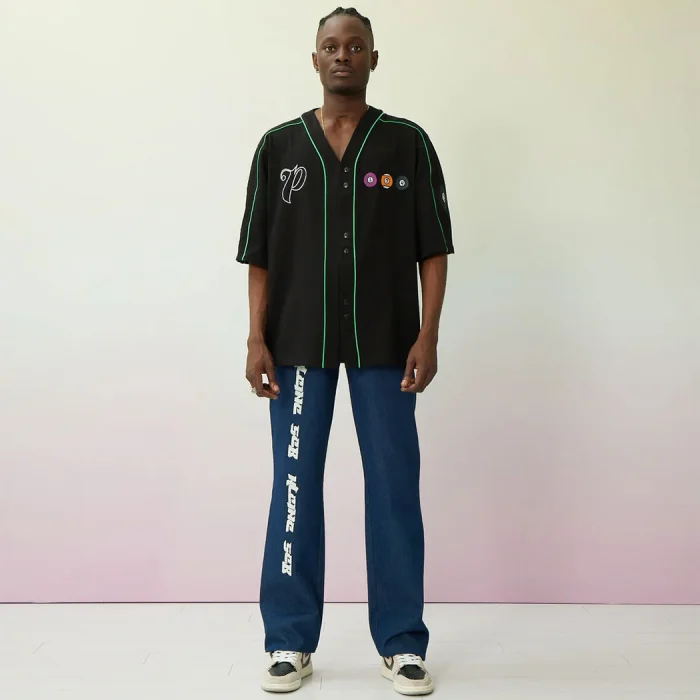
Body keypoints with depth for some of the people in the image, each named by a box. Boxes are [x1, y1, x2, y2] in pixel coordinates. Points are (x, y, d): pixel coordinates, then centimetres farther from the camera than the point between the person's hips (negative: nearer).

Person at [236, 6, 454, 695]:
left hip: (385, 345, -1)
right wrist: (257, 340, -2)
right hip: (298, 346, 1)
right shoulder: (279, 145, 7)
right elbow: (258, 252, 6)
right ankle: (291, 642, 18)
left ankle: (401, 642, 16)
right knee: (294, 487, 5)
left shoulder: (408, 143, 5)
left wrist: (428, 336, -6)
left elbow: (432, 249, 3)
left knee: (394, 487, 3)